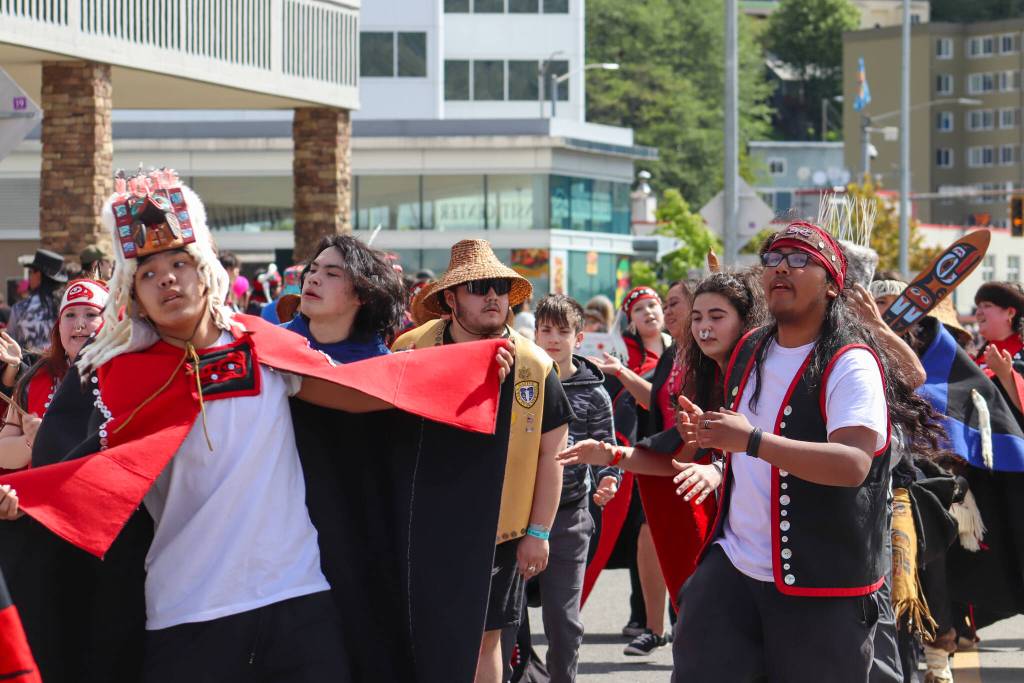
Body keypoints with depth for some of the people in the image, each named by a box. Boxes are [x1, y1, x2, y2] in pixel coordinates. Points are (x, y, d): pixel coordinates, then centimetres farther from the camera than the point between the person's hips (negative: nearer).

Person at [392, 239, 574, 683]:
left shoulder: (534, 365, -3)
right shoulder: (411, 351, -4)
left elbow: (549, 454, 2)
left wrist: (539, 531, -2)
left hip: (500, 534, 0)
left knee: (484, 641, 5)